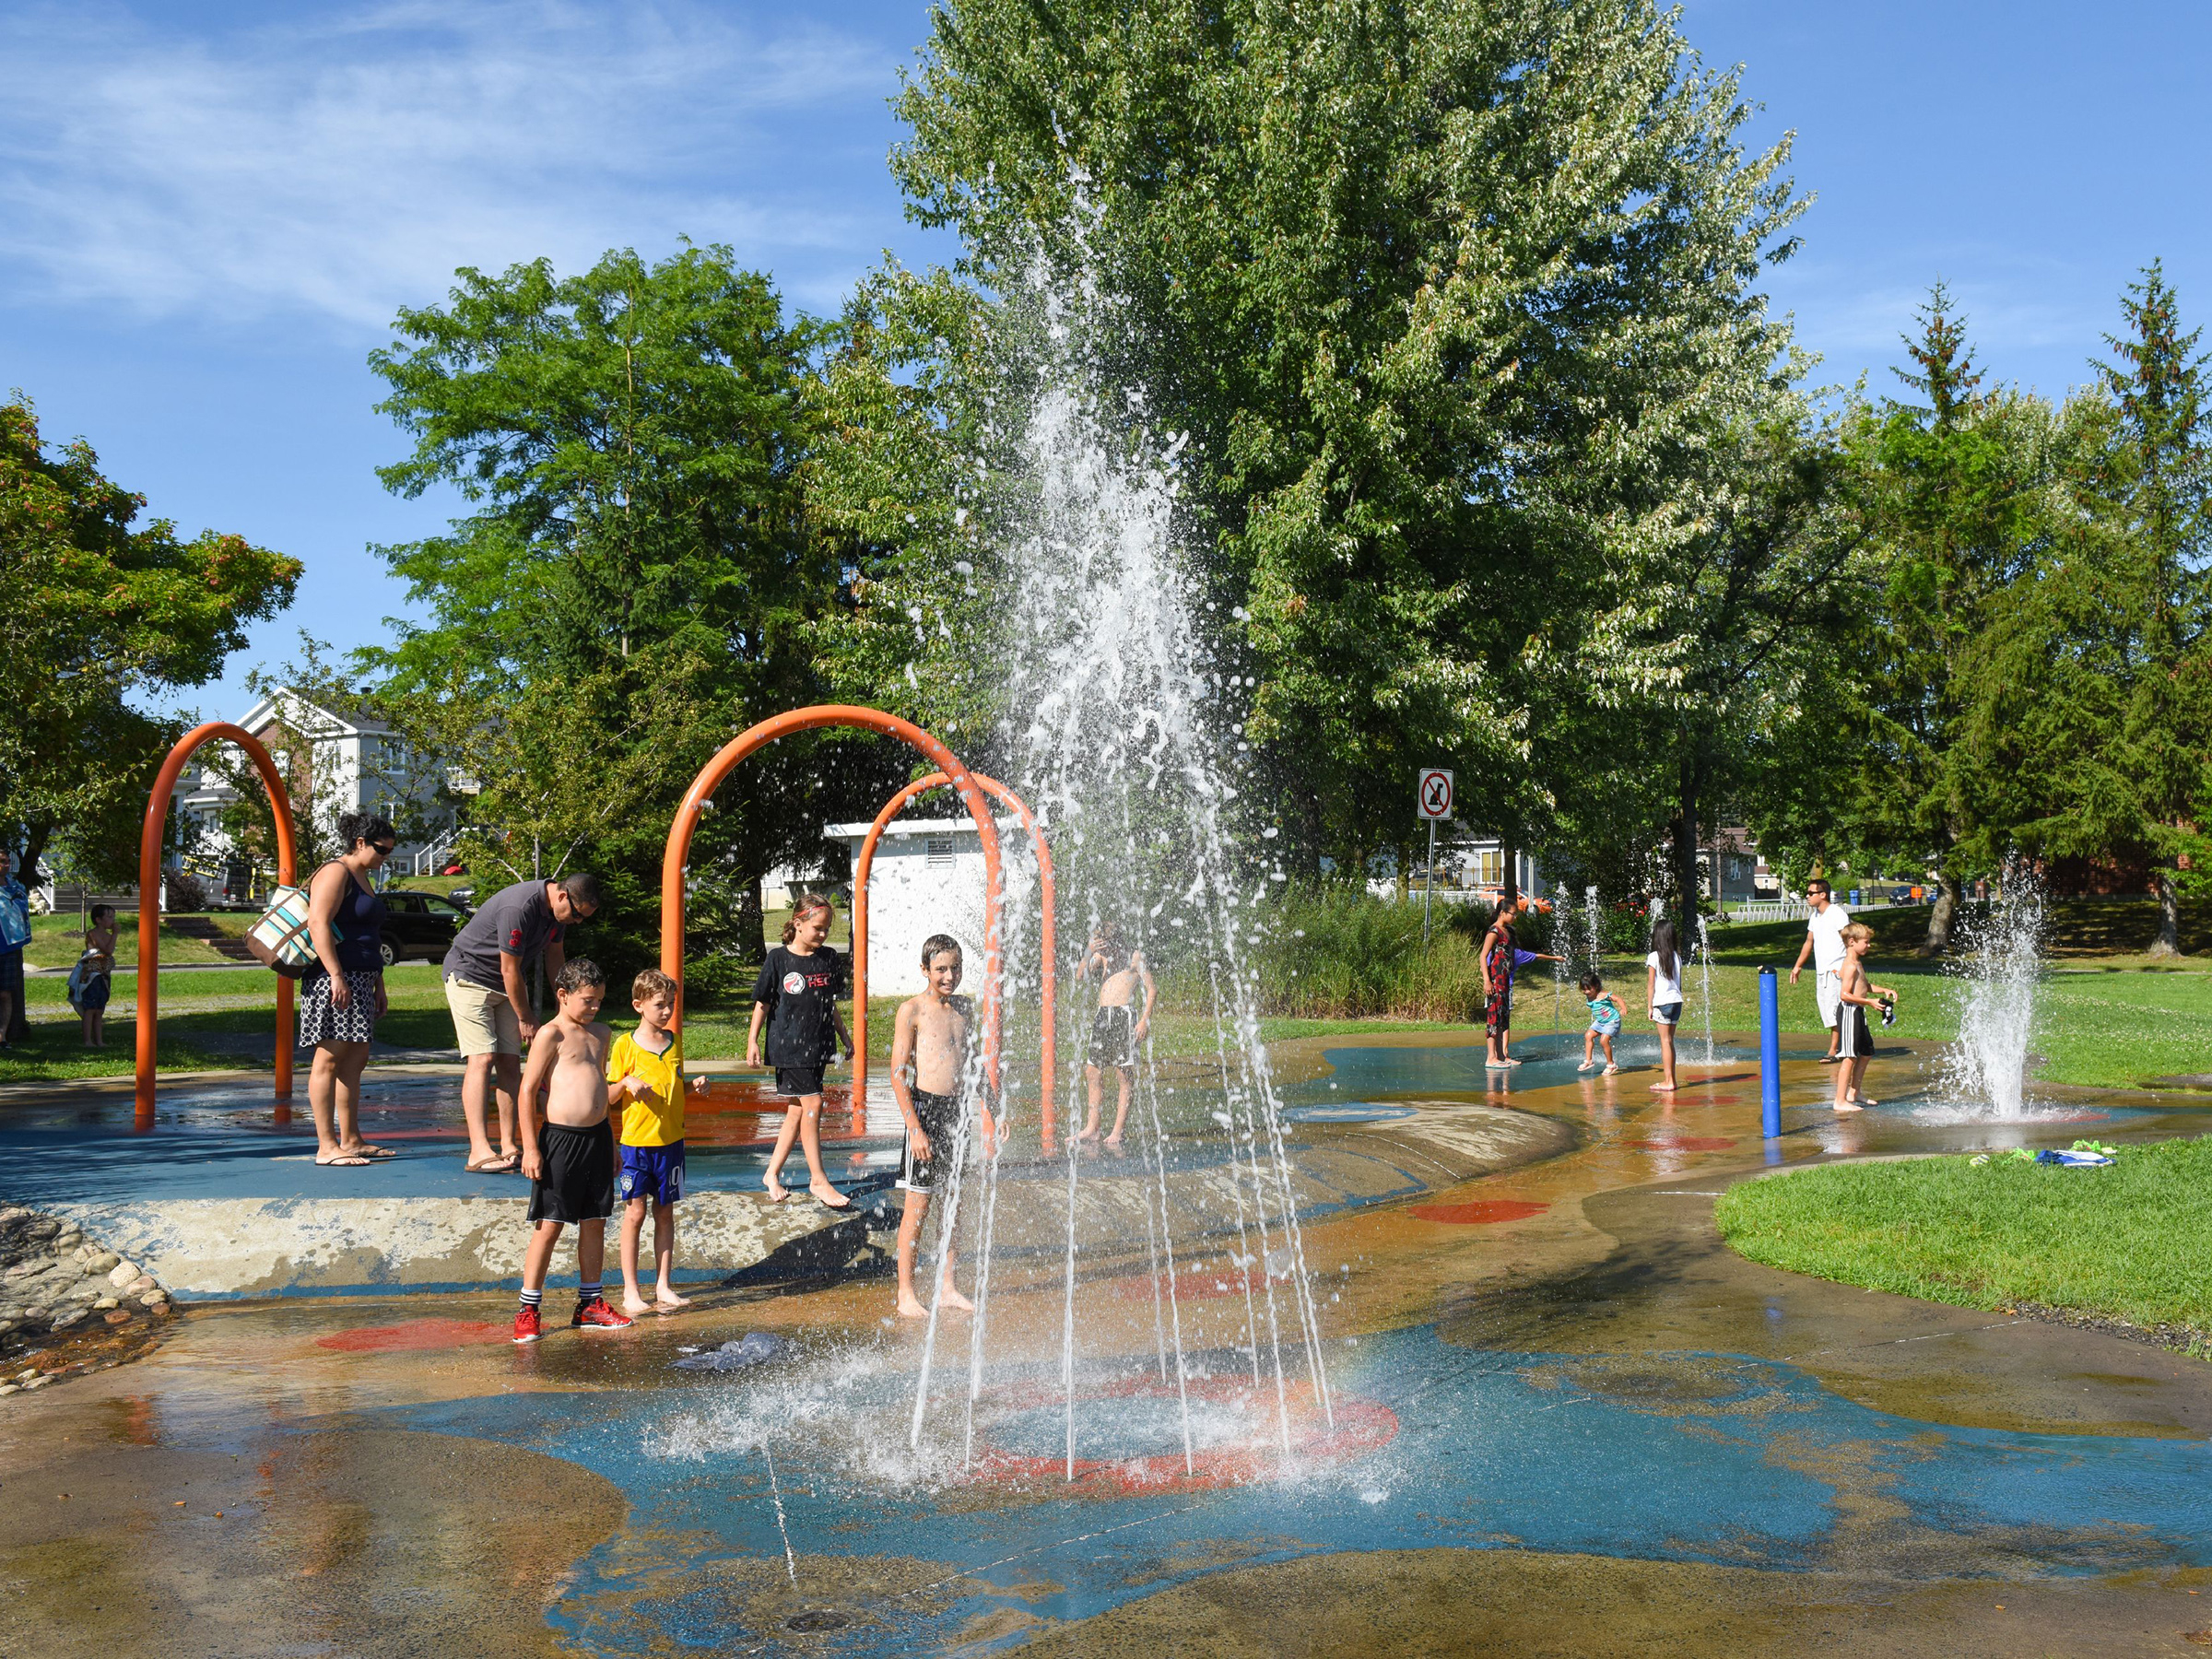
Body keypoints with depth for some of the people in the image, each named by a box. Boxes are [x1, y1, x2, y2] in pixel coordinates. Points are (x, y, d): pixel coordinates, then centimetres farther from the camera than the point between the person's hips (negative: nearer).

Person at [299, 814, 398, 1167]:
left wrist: (378, 986, 25)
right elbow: (318, 924, -19)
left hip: (360, 980, 10)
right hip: (334, 978, -10)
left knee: (354, 1061, 11)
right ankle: (326, 1147, -9)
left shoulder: (363, 878, 22)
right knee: (329, 1059, -8)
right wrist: (337, 976, -25)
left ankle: (351, 1141, 16)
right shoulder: (335, 873, -8)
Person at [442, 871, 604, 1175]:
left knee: (510, 1062, 2)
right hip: (469, 976, -8)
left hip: (507, 985, 8)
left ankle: (508, 1147, 4)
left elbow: (554, 954, 13)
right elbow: (510, 971, -25)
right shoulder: (519, 908, -32)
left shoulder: (558, 910, -4)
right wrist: (526, 1018, -13)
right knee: (482, 1059, -17)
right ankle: (479, 1152, -22)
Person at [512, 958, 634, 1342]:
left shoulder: (600, 1034, 15)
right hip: (560, 1137, -7)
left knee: (594, 1222, 11)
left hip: (598, 1136, 7)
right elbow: (527, 1091, -10)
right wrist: (530, 1148, -14)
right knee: (549, 1226, -3)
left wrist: (622, 1088, 10)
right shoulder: (550, 1034, -8)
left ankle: (590, 1304, 22)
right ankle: (528, 1310, 6)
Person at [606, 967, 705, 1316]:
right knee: (635, 1213, -1)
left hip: (670, 1140, 4)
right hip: (635, 1141, -4)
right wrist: (626, 1083, -22)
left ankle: (663, 1287, 16)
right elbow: (608, 1096, -3)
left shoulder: (674, 1042, 8)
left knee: (664, 1212, 9)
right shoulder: (624, 1045, -6)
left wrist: (694, 1085, 0)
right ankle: (630, 1291, 8)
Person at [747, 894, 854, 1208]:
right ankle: (818, 1179, -4)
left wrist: (845, 1037, 19)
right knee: (812, 1103, -11)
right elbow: (762, 1003, 0)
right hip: (788, 1046, -5)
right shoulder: (778, 959, -6)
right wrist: (752, 1040, -3)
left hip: (819, 1045, 5)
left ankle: (772, 1174, 20)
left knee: (797, 1111, 8)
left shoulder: (829, 958, 8)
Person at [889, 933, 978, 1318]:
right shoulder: (912, 1010, -8)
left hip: (957, 1110, 6)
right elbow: (898, 1074, -10)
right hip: (925, 1108, -6)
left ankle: (946, 1287, 21)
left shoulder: (965, 1009, 10)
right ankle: (906, 1294, 7)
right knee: (917, 1205, -2)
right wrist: (915, 1127, -16)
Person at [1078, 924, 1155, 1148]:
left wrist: (1145, 1020, -11)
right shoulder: (1101, 957, 18)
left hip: (1125, 1016, -6)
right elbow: (1080, 976, 6)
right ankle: (1092, 1128, 10)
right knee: (1092, 1072, 5)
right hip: (1102, 1017, 6)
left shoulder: (1134, 957, 3)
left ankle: (1118, 1133, -7)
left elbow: (1152, 989, -1)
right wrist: (1089, 953, -9)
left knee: (1123, 1075, -6)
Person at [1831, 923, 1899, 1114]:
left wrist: (1884, 990, 14)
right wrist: (1869, 1002, -24)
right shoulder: (1851, 966, -18)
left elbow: (1866, 986, 28)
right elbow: (1845, 994, -24)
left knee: (1865, 1052, 19)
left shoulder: (1858, 963, 15)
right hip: (1849, 1012, -11)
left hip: (1858, 1013, 11)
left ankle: (1854, 1093, 31)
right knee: (1850, 1057, -10)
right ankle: (1840, 1101, -9)